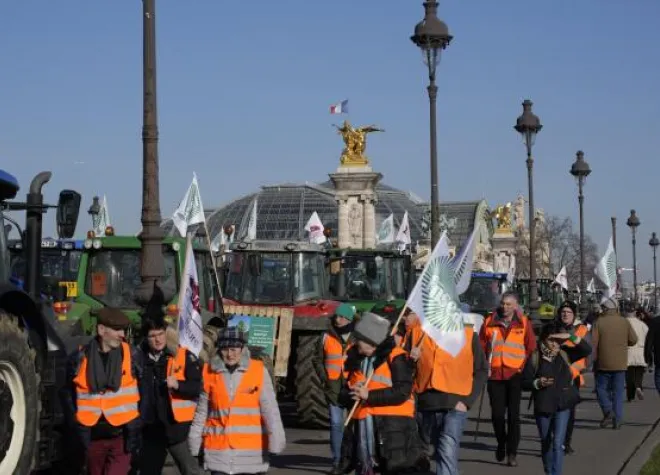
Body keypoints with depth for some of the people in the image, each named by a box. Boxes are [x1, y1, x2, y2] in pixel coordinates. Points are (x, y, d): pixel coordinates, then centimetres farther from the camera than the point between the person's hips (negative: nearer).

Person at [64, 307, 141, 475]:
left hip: (121, 436, -2)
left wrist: (135, 430, -5)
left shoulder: (130, 356, -4)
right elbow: (70, 395, 6)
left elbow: (143, 394, -1)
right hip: (93, 437, 2)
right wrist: (77, 429, 1)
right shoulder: (80, 358, -3)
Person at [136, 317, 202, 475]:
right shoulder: (140, 358, 7)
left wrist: (178, 384, -24)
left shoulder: (184, 356, -4)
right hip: (151, 427, 4)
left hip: (178, 425, -4)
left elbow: (198, 387, -8)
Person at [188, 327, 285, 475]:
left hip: (251, 448, -1)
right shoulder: (210, 372, 1)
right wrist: (195, 441, 11)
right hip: (218, 448, 1)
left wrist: (276, 439, -16)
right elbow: (202, 411, 9)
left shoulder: (259, 371, -6)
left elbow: (270, 408, -8)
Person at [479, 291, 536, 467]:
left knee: (514, 415, 0)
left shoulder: (524, 323, 2)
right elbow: (481, 347, 7)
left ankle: (511, 453, 6)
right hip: (495, 374, 1)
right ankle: (501, 443, 28)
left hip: (515, 374, -1)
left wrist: (527, 371, -2)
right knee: (497, 414, 2)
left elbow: (531, 348, 5)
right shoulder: (489, 322, 3)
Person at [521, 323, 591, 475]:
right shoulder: (535, 358, -6)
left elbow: (587, 350, -10)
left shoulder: (565, 354, 0)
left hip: (562, 406, 0)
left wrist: (571, 337, -21)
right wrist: (538, 383, -22)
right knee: (546, 443, 15)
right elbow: (524, 383, -3)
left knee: (558, 443, -11)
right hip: (543, 407, 0)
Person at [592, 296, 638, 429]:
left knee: (601, 388, 11)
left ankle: (608, 411, -10)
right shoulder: (624, 322, 0)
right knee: (618, 392, 8)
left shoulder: (599, 322, -7)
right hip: (620, 363, 2)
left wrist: (593, 359, 1)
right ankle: (617, 420, 5)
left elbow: (593, 343, -10)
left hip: (604, 363, -2)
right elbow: (633, 340, 3)